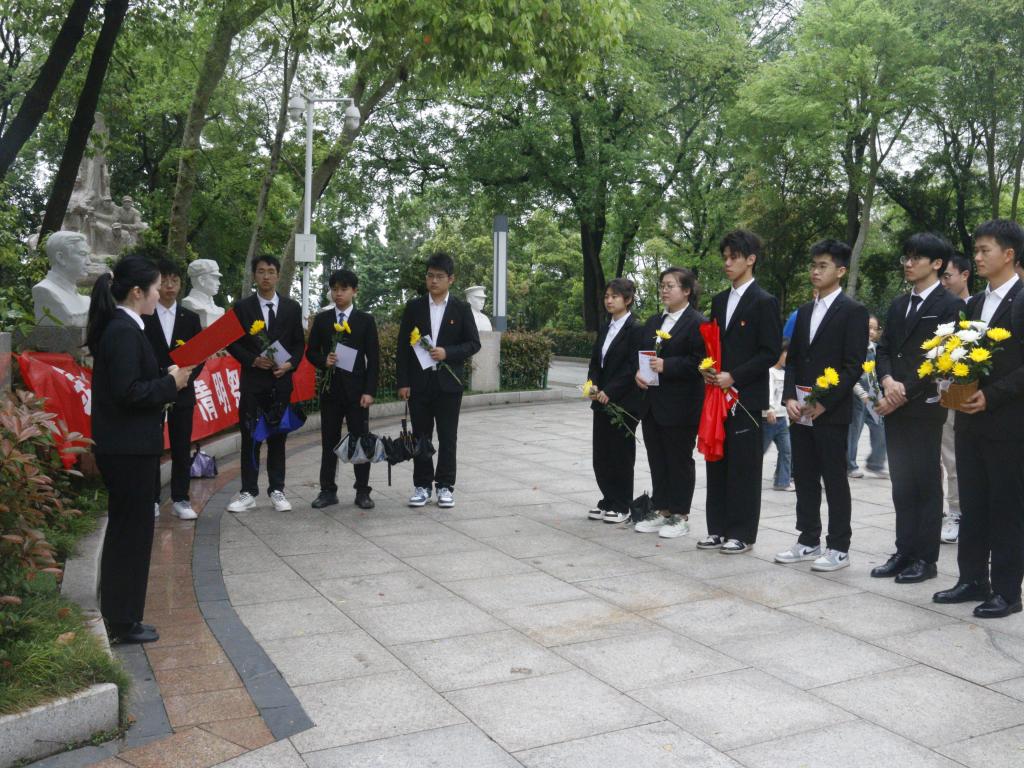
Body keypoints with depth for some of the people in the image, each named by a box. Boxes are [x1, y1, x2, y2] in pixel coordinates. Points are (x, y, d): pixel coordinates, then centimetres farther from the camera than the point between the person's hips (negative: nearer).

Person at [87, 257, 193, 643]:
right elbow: (127, 392, -24)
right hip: (129, 448, -10)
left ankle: (116, 613, 30)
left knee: (124, 528, 18)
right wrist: (171, 383, -13)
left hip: (124, 445, 10)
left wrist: (166, 380, 5)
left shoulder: (117, 326, 12)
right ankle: (123, 621, 11)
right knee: (133, 530, 0)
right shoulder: (124, 331, -18)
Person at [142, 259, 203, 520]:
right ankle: (151, 500, 11)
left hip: (182, 392, 2)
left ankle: (180, 499, 13)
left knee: (181, 448, 5)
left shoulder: (190, 317, 8)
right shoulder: (143, 317, -2)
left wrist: (185, 378, -9)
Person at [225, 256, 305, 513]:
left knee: (278, 437, 6)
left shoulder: (292, 307, 7)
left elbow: (299, 343, 8)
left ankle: (276, 490, 13)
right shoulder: (242, 306, 3)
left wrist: (290, 364, -9)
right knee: (250, 437, 1)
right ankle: (248, 492, 8)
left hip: (281, 381, 1)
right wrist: (253, 360, -12)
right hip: (252, 381, -1)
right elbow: (232, 342, 2)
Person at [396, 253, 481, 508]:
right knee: (420, 436, 6)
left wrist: (448, 353, -15)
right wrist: (403, 382, -3)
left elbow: (473, 343, 2)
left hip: (449, 382, -1)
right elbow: (403, 346, 4)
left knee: (448, 437, 3)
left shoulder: (461, 309, 3)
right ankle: (422, 485, 16)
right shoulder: (414, 307, 5)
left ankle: (445, 486, 13)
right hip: (419, 382, 1)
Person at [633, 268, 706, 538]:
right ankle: (661, 511, 22)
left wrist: (666, 366, -22)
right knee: (657, 460, 12)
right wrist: (638, 372, -3)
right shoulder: (654, 322, 16)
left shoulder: (697, 323, -9)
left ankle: (680, 516, 12)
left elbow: (698, 362, -16)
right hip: (653, 403, 8)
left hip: (680, 406, -7)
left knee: (680, 460, 2)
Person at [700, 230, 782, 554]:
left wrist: (734, 376, -16)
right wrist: (708, 370, 0)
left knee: (744, 465, 0)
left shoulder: (764, 302, -6)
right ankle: (718, 528, 18)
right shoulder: (719, 301, 15)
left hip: (746, 396, -7)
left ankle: (742, 533, 9)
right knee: (717, 463, 9)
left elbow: (770, 353, -11)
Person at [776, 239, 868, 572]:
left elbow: (854, 366, -12)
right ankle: (808, 541, 21)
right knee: (805, 479, 11)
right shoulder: (805, 311, 15)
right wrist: (789, 398, -1)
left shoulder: (853, 311, -6)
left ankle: (838, 548, 10)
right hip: (800, 411, 6)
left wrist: (822, 403, -16)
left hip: (831, 412, -6)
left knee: (835, 481, 1)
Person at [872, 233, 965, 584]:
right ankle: (904, 552, 17)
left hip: (924, 407, -7)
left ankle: (925, 558, 8)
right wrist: (887, 380, -7)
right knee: (902, 485, 10)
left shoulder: (949, 305, -6)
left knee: (926, 484, 0)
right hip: (895, 407, 7)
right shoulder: (898, 305, 16)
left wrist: (904, 394, -15)